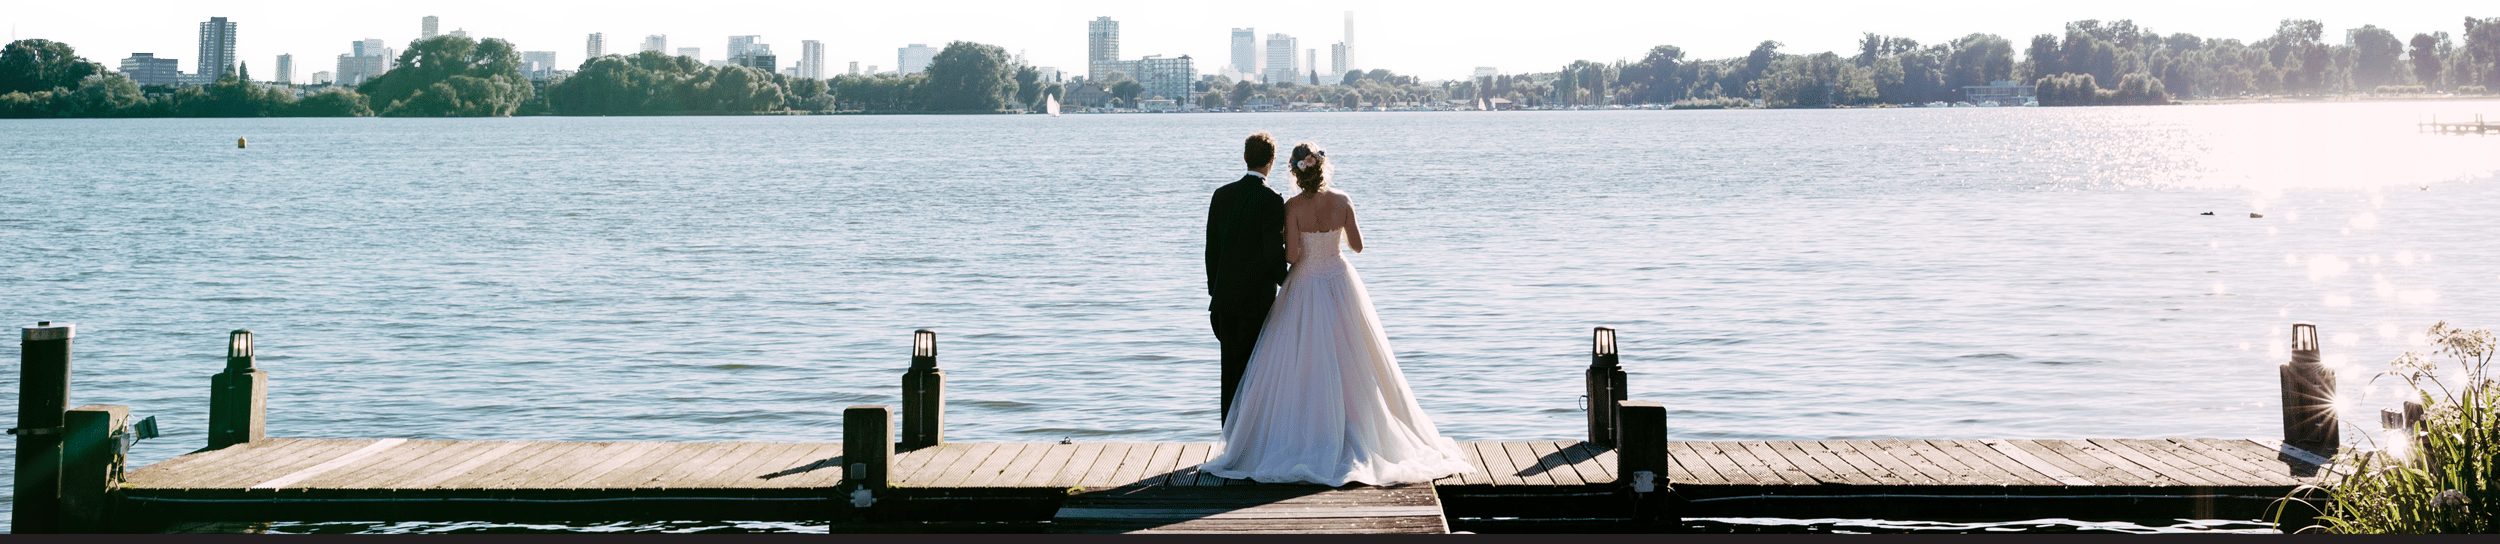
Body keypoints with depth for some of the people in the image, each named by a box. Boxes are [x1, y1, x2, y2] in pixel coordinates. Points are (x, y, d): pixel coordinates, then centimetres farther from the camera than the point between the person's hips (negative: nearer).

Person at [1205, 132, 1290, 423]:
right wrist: (1289, 287, 2)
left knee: (1230, 367, 11)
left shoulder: (1222, 194, 5)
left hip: (1225, 295, 5)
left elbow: (1211, 248, 8)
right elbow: (1274, 252, -14)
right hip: (1257, 299, -5)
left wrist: (1215, 291, 16)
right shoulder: (1271, 199, -12)